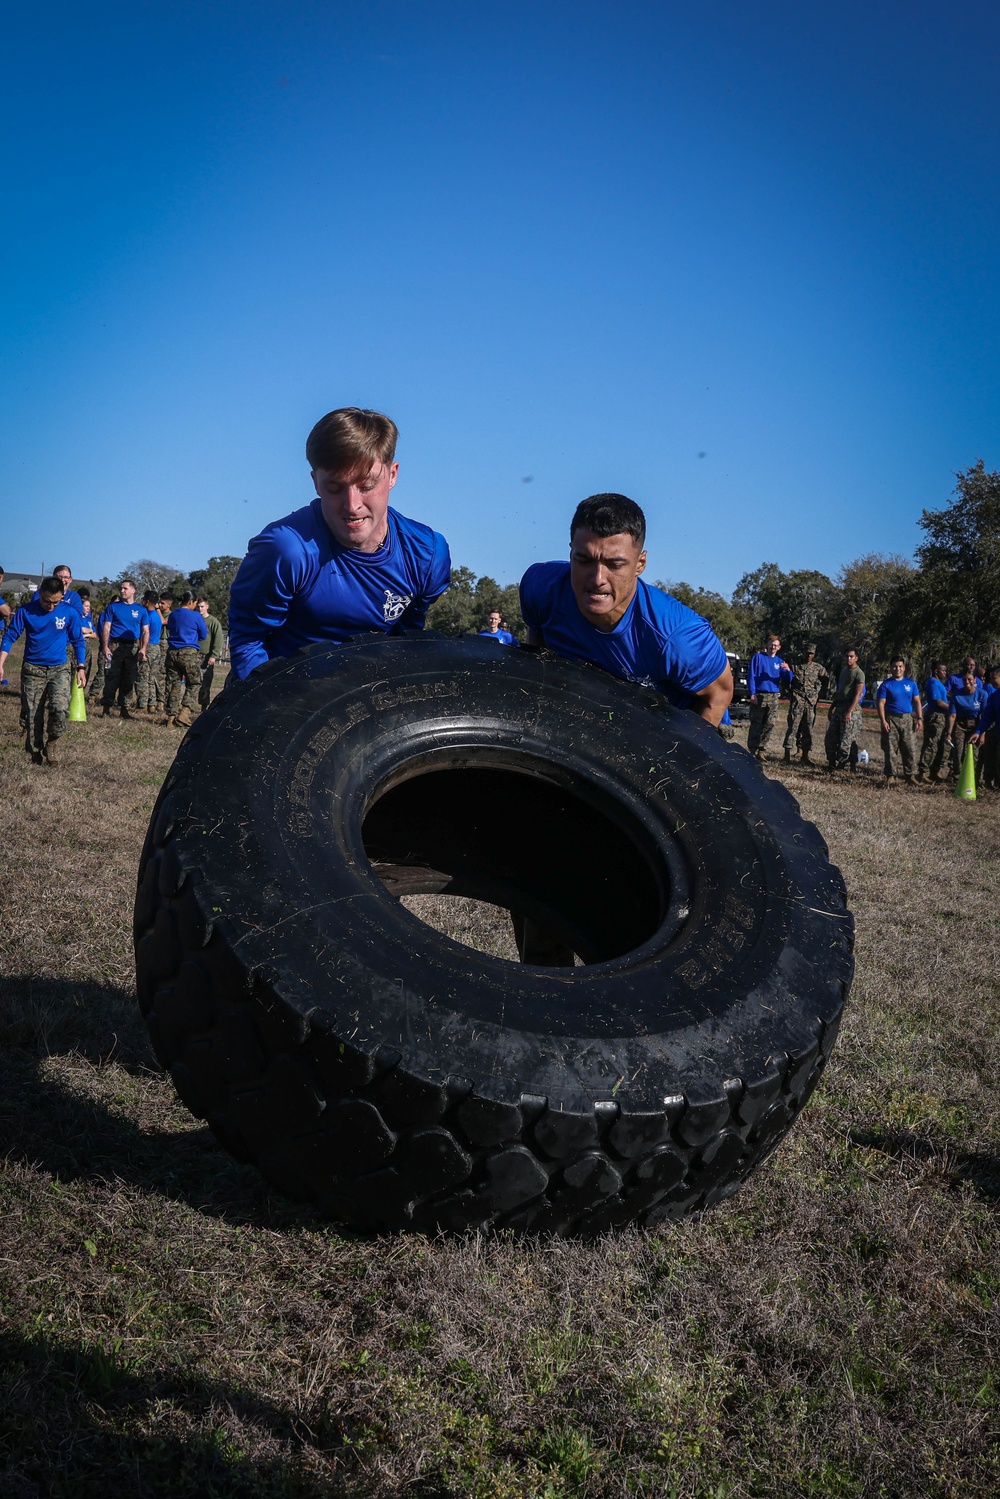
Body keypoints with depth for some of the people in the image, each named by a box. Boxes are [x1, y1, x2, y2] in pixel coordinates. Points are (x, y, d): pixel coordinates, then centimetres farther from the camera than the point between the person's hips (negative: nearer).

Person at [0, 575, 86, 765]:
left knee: (60, 708, -21)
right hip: (32, 670, 1)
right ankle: (35, 754, 20)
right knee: (32, 715, 3)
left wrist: (80, 667, 4)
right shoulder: (25, 611, -7)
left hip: (59, 669, -1)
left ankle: (50, 742, 5)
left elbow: (78, 641, 6)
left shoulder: (69, 612, -5)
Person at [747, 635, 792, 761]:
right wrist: (752, 694, -13)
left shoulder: (780, 662, 14)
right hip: (759, 696, -4)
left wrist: (788, 670, -14)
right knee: (756, 724, -3)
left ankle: (761, 750, 11)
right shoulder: (758, 657, 1)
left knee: (770, 724, 2)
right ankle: (752, 750, 2)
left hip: (774, 697, 4)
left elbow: (787, 680, 7)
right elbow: (751, 676, -5)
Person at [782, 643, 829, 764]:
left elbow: (826, 679, 20)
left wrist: (820, 694, 14)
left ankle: (804, 755, 11)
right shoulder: (795, 665, 3)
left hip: (811, 701, 3)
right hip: (797, 700, -3)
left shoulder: (818, 668, 8)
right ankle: (787, 753, -6)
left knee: (808, 728, 5)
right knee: (793, 726, -7)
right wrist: (789, 693, 1)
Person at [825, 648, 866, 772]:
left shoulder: (859, 673, -9)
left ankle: (841, 763, -2)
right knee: (831, 735, 6)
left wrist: (850, 711, -23)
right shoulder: (843, 670, 16)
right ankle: (831, 762, 12)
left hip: (851, 708, -8)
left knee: (847, 738, -7)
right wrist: (832, 707, 20)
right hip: (839, 706, 8)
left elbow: (858, 695, -16)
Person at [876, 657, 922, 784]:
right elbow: (880, 703, -4)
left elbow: (917, 702, 11)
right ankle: (890, 775, 6)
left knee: (909, 749, 1)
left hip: (907, 719, 2)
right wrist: (883, 721, -13)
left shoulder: (911, 683, 9)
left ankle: (909, 775, 7)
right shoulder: (886, 684, 0)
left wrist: (919, 718, 2)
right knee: (890, 749, 0)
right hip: (891, 719, -2)